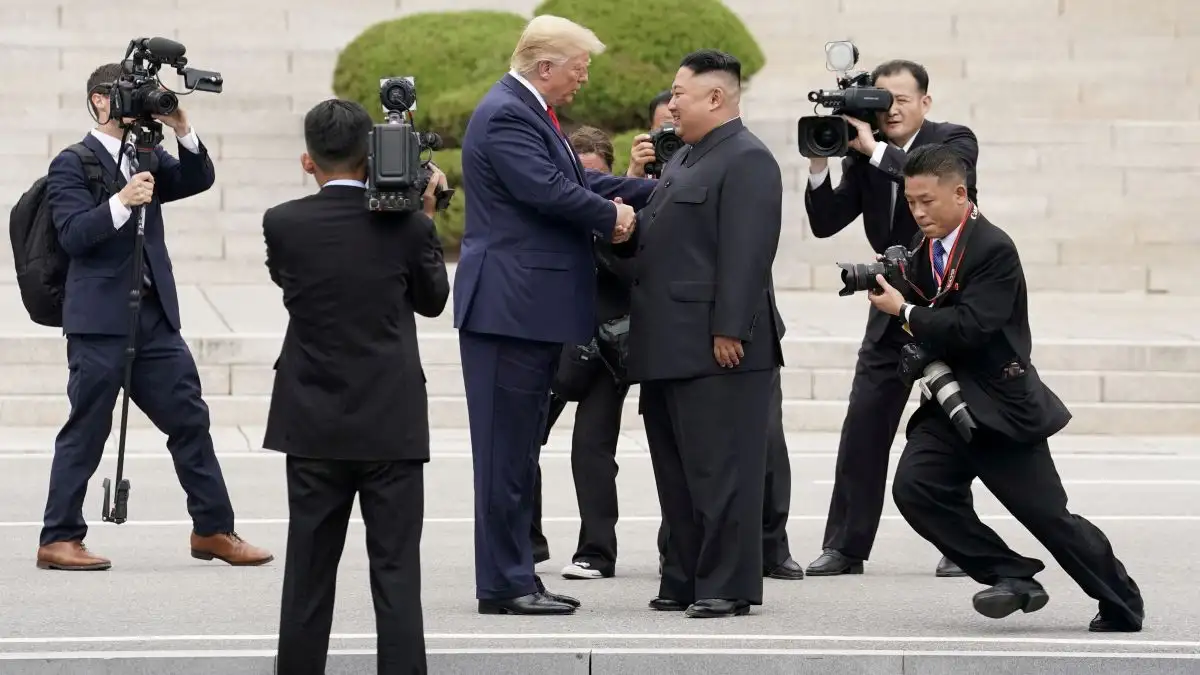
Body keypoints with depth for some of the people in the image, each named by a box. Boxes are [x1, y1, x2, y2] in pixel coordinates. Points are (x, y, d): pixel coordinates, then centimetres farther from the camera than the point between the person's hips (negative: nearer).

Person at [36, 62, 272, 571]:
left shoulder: (147, 158, 16)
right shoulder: (71, 165, -2)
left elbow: (199, 181, 2)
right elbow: (73, 235, -14)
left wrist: (182, 129, -10)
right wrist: (121, 202, -27)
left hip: (154, 316, 6)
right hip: (100, 319, -6)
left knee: (190, 420, 6)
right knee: (86, 429, -3)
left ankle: (213, 529, 14)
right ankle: (58, 539, 4)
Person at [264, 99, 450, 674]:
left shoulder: (283, 224, -6)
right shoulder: (406, 224, -8)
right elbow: (432, 299, 8)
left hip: (314, 427, 1)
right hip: (392, 426, -1)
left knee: (308, 577, 9)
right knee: (396, 576, 0)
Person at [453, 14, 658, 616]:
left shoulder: (530, 113, 18)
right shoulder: (506, 115, -15)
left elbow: (580, 181, 17)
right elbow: (549, 191, -24)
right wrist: (612, 216, -7)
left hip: (533, 310, 11)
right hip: (508, 309, -11)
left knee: (519, 451, 13)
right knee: (506, 449, -6)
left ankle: (514, 578, 18)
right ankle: (504, 585, -3)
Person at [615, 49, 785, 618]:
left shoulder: (746, 160, -11)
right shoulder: (684, 159, 21)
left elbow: (747, 253, -19)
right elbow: (657, 237, 24)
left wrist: (729, 331, -23)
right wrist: (627, 230, 3)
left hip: (717, 348, -10)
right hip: (670, 347, 10)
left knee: (720, 470, -6)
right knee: (677, 471, 13)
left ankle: (728, 586, -3)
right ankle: (685, 580, 19)